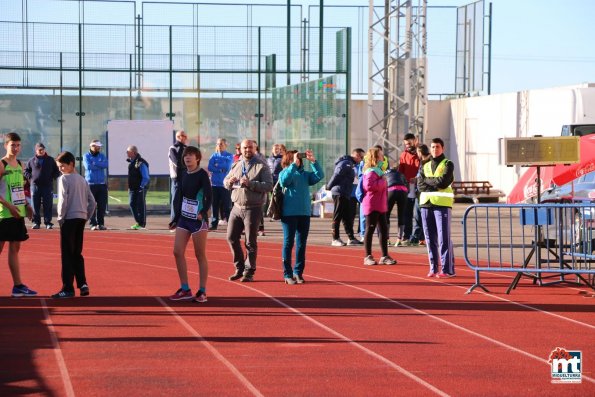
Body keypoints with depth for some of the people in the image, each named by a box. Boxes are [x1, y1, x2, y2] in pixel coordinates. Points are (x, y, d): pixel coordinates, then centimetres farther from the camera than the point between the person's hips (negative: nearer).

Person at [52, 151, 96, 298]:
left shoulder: (64, 179, -8)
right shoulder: (82, 180, 14)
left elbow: (63, 201, -16)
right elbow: (93, 202, 13)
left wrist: (60, 217, -7)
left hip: (69, 219, -7)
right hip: (81, 219, 7)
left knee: (67, 254, -3)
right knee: (77, 253, 15)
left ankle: (68, 289, -4)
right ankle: (83, 284, 8)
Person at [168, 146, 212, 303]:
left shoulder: (202, 175, -10)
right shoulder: (183, 174, 9)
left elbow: (209, 196, -19)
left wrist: (203, 212, -35)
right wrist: (176, 218, 17)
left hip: (198, 219, -7)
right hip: (184, 218, 7)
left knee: (200, 255, -1)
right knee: (177, 252, 2)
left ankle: (202, 292, 7)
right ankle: (185, 290, 11)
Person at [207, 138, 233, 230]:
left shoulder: (229, 156, 1)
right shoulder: (214, 156, 10)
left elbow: (227, 167, -13)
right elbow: (210, 168, -2)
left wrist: (217, 166, -2)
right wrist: (221, 169, -10)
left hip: (225, 184, -3)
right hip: (215, 184, 4)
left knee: (227, 205, -4)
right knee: (215, 205, 7)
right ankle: (214, 224, 12)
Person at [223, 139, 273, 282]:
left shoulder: (262, 166, -5)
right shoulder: (236, 165, 12)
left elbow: (269, 186, -14)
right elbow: (225, 182, 17)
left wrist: (250, 183, -23)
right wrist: (230, 181, -7)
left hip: (253, 209, -5)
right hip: (237, 207, 5)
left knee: (250, 242, 1)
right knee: (231, 238, 5)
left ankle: (249, 272, 10)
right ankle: (239, 268, 19)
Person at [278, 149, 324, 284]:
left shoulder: (305, 174, 14)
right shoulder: (284, 173, 3)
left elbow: (319, 175, 0)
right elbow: (284, 181, -19)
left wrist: (313, 161, -10)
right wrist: (294, 164, -22)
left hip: (305, 213, 4)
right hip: (289, 213, -4)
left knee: (302, 244, 7)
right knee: (288, 243, 0)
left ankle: (298, 272, 14)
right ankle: (287, 273, 3)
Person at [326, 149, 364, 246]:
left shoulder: (350, 164, 19)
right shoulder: (345, 163, -14)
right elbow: (336, 176, -17)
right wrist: (329, 187, -9)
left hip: (345, 194, 10)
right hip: (339, 193, -10)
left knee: (348, 217, 11)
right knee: (338, 216, -4)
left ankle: (351, 238, 14)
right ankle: (335, 239, -1)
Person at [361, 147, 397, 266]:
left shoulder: (379, 171, 17)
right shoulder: (371, 172, -14)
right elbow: (369, 185, -29)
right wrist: (382, 181, -20)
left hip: (380, 206, 10)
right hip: (372, 206, -10)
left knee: (384, 229, 10)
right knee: (370, 229, -3)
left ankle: (385, 256, 15)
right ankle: (368, 257, 3)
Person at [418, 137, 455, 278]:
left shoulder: (447, 164, 3)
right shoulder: (425, 166, 18)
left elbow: (443, 182, -12)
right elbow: (420, 185, 5)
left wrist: (427, 180, 0)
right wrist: (436, 186, -9)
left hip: (442, 204, -5)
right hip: (426, 204, 5)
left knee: (444, 237, -9)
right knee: (430, 238, 6)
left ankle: (447, 269, -8)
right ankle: (433, 268, 11)